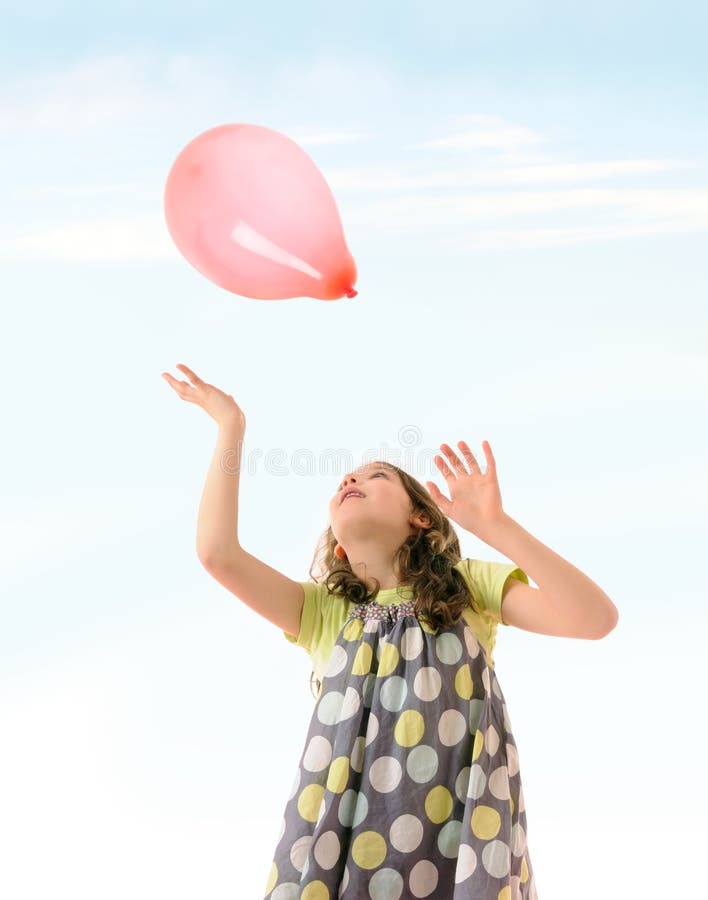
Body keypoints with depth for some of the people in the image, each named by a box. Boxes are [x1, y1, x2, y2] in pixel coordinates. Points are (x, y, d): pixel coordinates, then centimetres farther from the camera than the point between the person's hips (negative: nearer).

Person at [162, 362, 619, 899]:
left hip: (462, 836, -1)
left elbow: (596, 619, -8)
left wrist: (494, 524, -17)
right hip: (346, 841, 2)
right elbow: (218, 553, -4)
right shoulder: (324, 611, 10)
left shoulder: (471, 587, 6)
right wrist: (232, 427, 2)